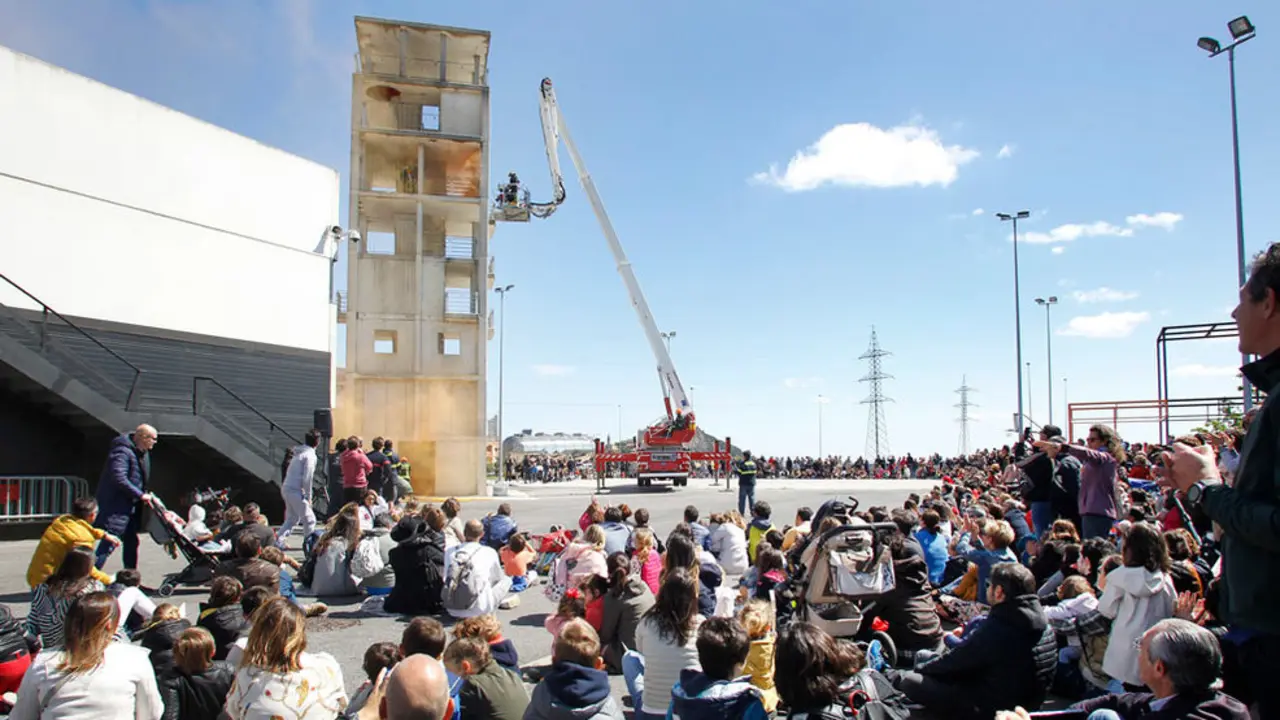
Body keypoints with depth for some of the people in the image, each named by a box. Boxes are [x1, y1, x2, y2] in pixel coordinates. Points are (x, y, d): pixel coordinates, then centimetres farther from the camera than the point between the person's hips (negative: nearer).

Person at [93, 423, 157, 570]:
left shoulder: (143, 453, 12)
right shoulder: (122, 452, -19)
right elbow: (119, 478, -28)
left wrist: (145, 493, 8)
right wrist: (140, 494, -23)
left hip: (131, 505, 10)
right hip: (116, 504, -10)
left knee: (131, 541, 15)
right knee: (109, 543, -12)